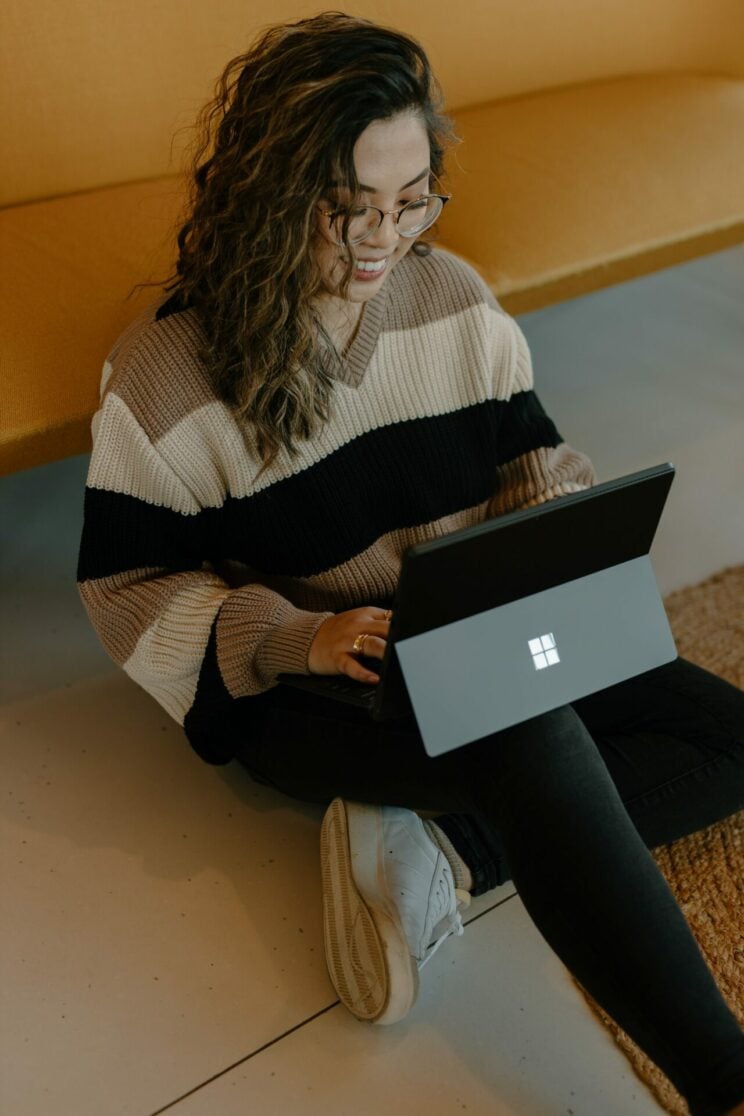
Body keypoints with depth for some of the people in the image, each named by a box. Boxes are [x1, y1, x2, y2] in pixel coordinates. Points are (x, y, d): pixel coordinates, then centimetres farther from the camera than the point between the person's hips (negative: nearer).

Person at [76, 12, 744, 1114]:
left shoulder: (454, 298, -1)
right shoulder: (165, 373, -13)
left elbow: (532, 454, 8)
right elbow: (128, 590, -9)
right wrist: (293, 638, -25)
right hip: (298, 691, -6)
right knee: (532, 738, -35)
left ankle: (437, 848, -16)